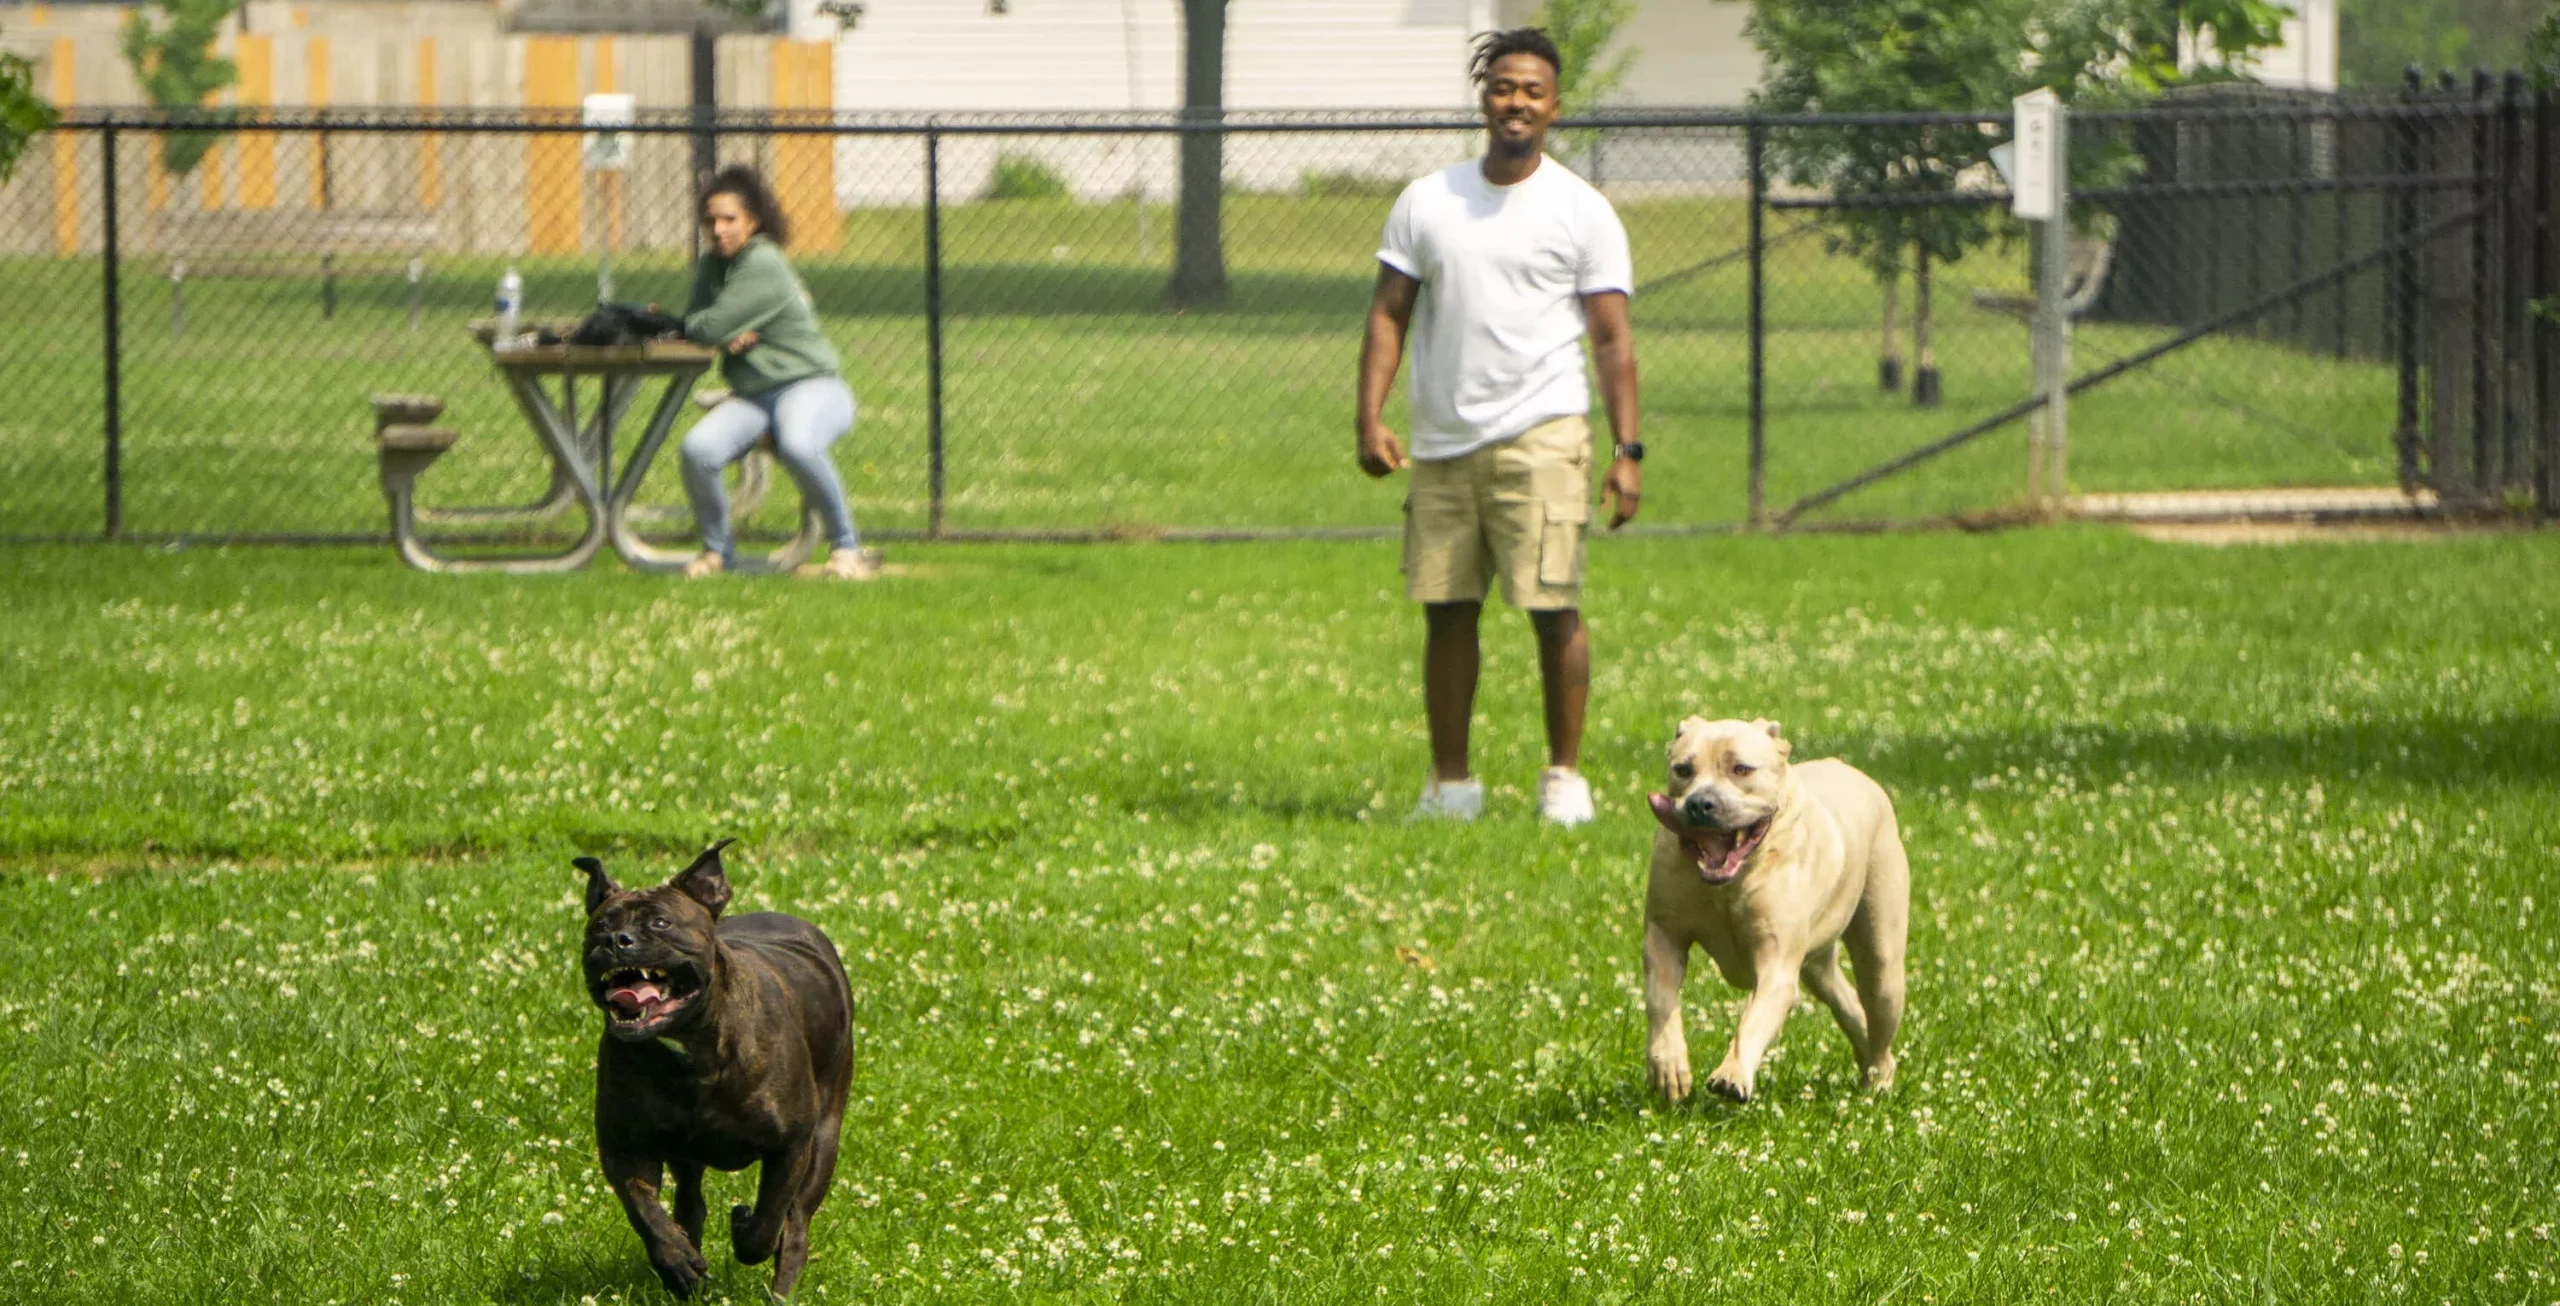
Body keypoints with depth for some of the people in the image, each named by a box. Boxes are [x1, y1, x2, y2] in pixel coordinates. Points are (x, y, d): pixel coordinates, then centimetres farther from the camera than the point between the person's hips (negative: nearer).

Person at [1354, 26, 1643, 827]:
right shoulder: (1427, 203, 11)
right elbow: (1389, 314, 11)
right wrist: (1370, 421, -1)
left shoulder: (1582, 212, 3)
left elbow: (1612, 339, 1)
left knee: (1554, 608, -8)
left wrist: (1628, 450, -7)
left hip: (1540, 436, -3)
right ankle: (1450, 783, 12)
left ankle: (1565, 775, 2)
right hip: (1442, 441, 3)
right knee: (1446, 609, 4)